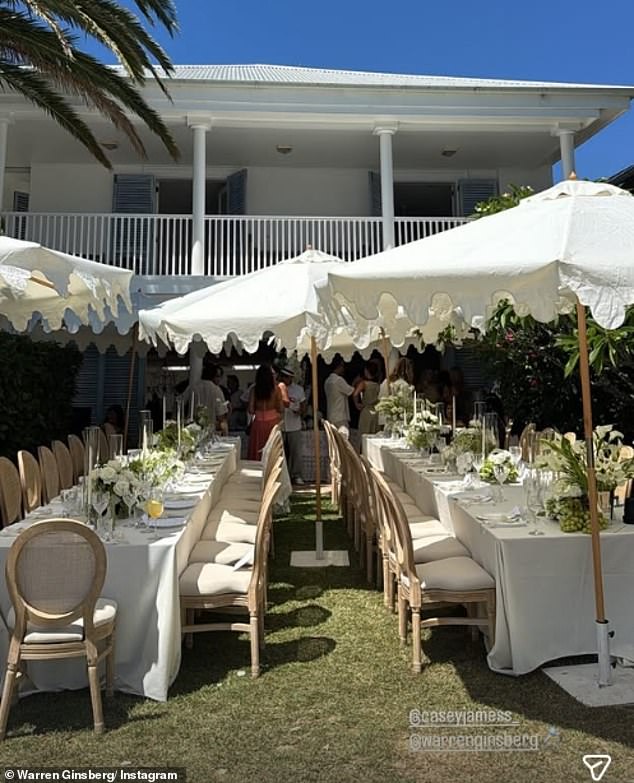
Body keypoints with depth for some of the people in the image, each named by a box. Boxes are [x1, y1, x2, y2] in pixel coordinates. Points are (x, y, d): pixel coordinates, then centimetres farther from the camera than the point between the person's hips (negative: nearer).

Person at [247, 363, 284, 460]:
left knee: (257, 452, 9)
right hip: (273, 422, -1)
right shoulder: (276, 389, -6)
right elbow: (281, 409, -5)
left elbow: (250, 410, -4)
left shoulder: (254, 389, -4)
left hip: (258, 423, 1)